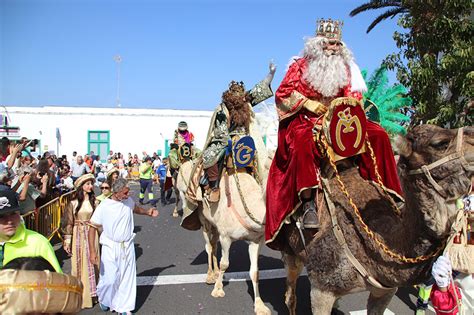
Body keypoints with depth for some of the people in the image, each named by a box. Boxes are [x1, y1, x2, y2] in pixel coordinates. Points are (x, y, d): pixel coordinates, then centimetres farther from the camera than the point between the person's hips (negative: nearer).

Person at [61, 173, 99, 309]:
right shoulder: (73, 203, -4)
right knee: (80, 265, 6)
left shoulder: (95, 201, 2)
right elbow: (68, 223, -3)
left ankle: (92, 292, 23)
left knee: (93, 264, 8)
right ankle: (81, 296, 18)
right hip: (78, 236, -2)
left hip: (92, 235, 2)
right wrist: (66, 241, -5)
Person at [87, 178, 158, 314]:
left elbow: (136, 208, 20)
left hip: (128, 246, 4)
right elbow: (92, 227, -13)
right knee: (110, 279, 0)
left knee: (128, 278, 8)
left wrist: (147, 212, 1)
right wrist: (92, 251, -18)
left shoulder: (128, 201, -4)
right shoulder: (104, 207, -18)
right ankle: (103, 299, 34)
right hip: (111, 247, -4)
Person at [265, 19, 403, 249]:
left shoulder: (346, 68, 16)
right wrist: (307, 103, -13)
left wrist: (352, 103, -9)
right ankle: (307, 201, -42)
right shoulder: (301, 66, 4)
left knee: (377, 134, -15)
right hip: (304, 121, -4)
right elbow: (282, 94, 0)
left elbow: (354, 97, 16)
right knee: (302, 143, -40)